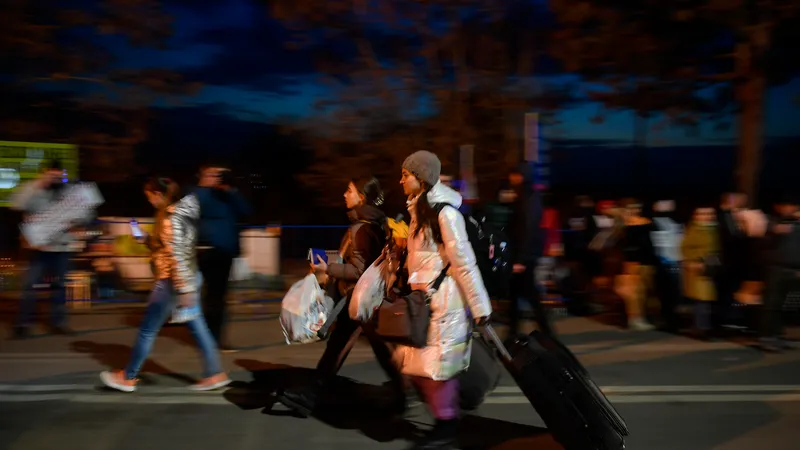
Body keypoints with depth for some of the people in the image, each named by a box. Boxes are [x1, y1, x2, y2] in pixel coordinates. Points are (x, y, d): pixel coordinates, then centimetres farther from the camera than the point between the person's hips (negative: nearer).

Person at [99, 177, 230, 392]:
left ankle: (128, 377, 19)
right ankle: (215, 374, 14)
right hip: (188, 279, 9)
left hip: (172, 282, -9)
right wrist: (146, 239, 12)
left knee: (147, 330, 5)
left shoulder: (170, 219, -19)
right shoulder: (181, 213, 10)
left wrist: (183, 290, -26)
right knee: (198, 328, 11)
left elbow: (177, 256, -24)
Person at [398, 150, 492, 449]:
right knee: (412, 361, 10)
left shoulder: (444, 212, -15)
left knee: (436, 363, -1)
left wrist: (479, 306, -15)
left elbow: (464, 261, -16)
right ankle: (444, 419, 24)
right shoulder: (420, 209, 12)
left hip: (444, 298, -9)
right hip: (423, 296, 9)